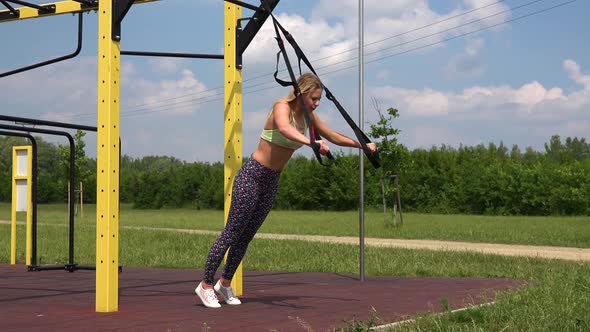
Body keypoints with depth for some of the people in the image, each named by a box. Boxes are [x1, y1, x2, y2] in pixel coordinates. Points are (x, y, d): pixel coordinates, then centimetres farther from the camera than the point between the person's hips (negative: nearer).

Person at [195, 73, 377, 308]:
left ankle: (225, 283, 25)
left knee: (247, 236, 13)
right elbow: (284, 129, -42)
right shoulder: (282, 107, -19)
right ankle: (205, 285, 5)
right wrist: (311, 142, -58)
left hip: (272, 181, 8)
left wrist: (362, 145, 8)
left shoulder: (308, 116, 4)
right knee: (232, 233, -4)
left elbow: (333, 137, 16)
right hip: (252, 175, -7)